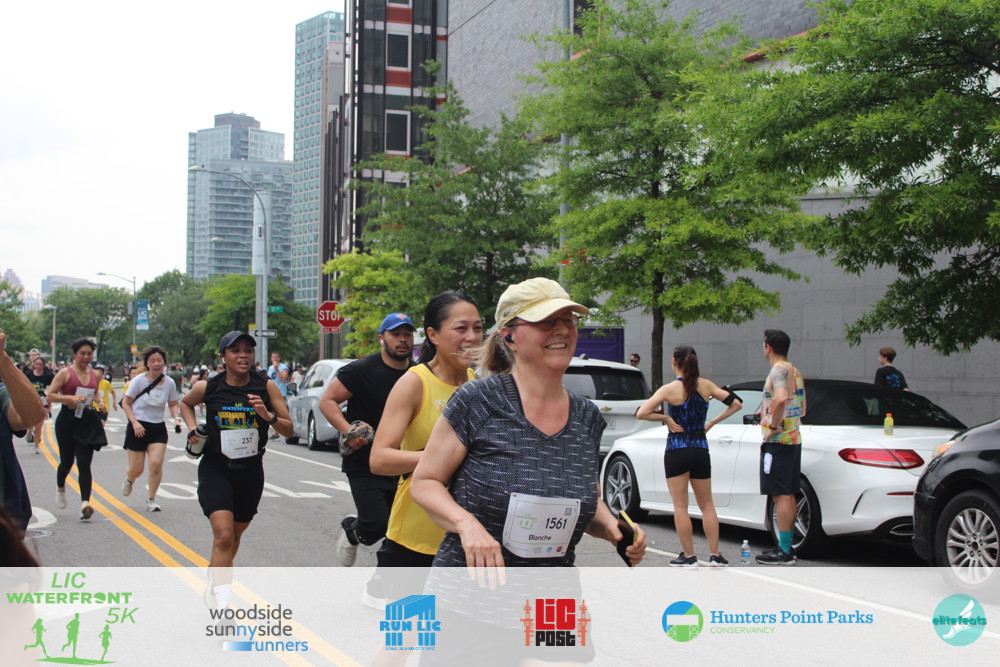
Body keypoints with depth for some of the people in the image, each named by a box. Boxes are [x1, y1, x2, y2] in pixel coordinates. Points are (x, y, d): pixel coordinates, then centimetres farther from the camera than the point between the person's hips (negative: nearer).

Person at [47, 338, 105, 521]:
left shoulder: (95, 375, 9)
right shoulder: (65, 373, -5)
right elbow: (50, 395, -9)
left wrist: (99, 400, 5)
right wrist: (71, 398, -22)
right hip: (67, 419, -2)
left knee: (84, 464, -7)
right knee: (67, 461, 11)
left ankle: (85, 503, -16)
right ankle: (60, 489, 43)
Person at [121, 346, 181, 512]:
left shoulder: (169, 383, -1)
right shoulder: (139, 380, -10)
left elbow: (172, 404, 13)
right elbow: (125, 403, -4)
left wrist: (176, 418, -7)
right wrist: (135, 423, -16)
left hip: (158, 428, 2)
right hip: (138, 428, -2)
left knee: (156, 463, -15)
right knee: (137, 470, 1)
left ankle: (151, 500, 5)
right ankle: (129, 478, 40)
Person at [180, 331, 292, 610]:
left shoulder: (266, 386, -7)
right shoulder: (207, 387, -7)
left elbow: (289, 430, -6)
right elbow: (185, 403, 17)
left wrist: (268, 416, -23)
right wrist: (192, 429, 1)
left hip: (251, 471, 3)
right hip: (215, 469, -2)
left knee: (235, 535, 19)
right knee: (223, 536, -20)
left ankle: (214, 586, 44)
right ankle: (222, 604, -23)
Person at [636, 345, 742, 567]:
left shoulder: (669, 389, -10)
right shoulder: (706, 386, 2)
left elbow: (641, 413, -18)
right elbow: (735, 404, 5)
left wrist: (666, 418, -5)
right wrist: (712, 423, 7)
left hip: (677, 450, -4)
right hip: (700, 449, 4)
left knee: (680, 506, 5)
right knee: (707, 505, 13)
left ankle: (689, 556, 6)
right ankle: (715, 555, 10)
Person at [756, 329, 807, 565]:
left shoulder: (779, 370, -14)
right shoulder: (795, 371, 16)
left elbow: (781, 398, -34)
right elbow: (802, 407, 25)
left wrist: (773, 426, -23)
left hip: (778, 441, -10)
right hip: (794, 438, 10)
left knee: (780, 496, -8)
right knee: (788, 495, 14)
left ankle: (784, 552, -7)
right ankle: (786, 547, 21)